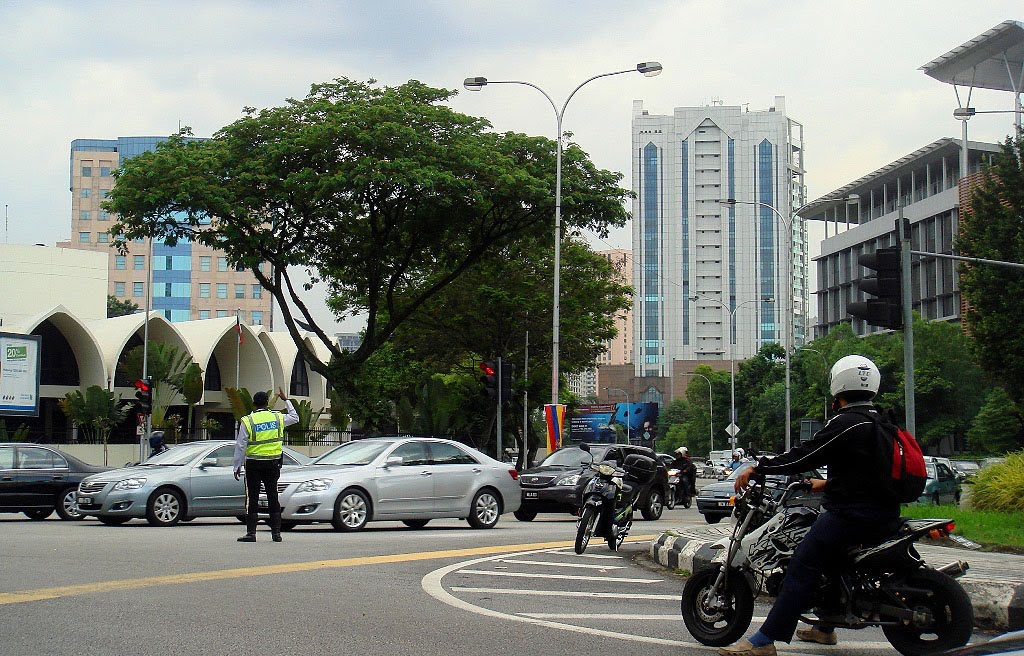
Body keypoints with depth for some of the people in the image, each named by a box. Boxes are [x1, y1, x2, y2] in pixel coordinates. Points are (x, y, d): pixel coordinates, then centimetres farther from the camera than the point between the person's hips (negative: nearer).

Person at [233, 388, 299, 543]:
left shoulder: (247, 421, -7)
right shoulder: (278, 418, 3)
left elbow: (240, 446, -6)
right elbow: (295, 417, 23)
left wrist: (237, 466, 0)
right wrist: (285, 400, 32)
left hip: (254, 464, -3)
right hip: (273, 463, 3)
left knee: (252, 498, 0)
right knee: (273, 497, 8)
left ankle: (251, 533, -4)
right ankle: (276, 533, 7)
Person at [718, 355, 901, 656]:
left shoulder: (845, 423, -12)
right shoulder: (879, 422, 16)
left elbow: (803, 456, -14)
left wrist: (757, 468, -5)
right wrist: (828, 484, 39)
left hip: (852, 515, -10)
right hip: (884, 515, 10)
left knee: (802, 566, -14)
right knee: (827, 557, 30)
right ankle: (825, 628, 38)